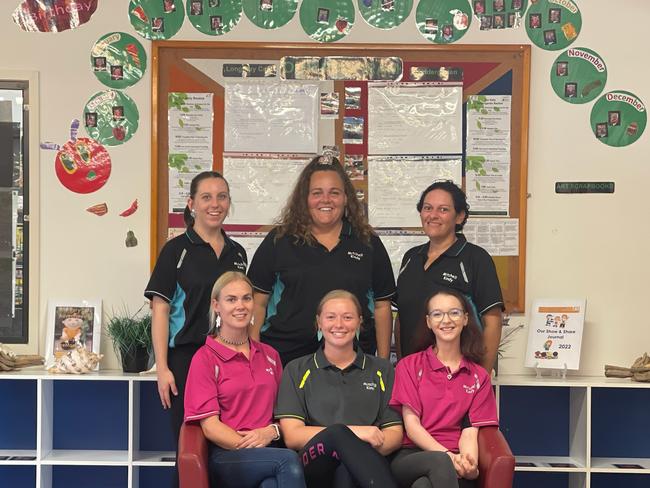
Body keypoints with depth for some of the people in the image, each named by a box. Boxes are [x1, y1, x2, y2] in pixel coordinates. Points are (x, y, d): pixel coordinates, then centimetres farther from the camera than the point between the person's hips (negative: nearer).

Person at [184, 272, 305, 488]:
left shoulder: (270, 355, 20)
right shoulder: (205, 358, 3)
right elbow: (209, 425, -3)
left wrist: (272, 431, -3)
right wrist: (246, 446, -17)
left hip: (270, 451, 3)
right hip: (225, 456, -3)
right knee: (288, 460, -34)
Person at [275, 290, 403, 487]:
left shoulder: (382, 370, 20)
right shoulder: (297, 371, 14)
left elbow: (395, 435, 13)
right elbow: (292, 436, 1)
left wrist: (372, 445, -12)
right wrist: (352, 431, -11)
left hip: (367, 464, 0)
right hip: (314, 467, 1)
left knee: (347, 471, -39)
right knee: (338, 434, -35)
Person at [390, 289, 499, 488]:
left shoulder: (479, 376, 16)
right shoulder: (409, 366, 10)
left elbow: (470, 432, 5)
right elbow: (411, 425, 0)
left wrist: (468, 462, -19)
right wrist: (448, 456, -17)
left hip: (453, 464, 0)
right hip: (411, 456, 0)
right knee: (440, 463, -37)